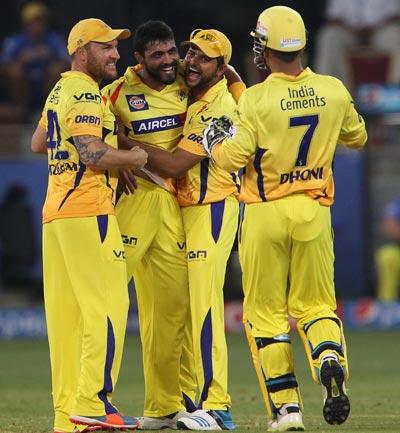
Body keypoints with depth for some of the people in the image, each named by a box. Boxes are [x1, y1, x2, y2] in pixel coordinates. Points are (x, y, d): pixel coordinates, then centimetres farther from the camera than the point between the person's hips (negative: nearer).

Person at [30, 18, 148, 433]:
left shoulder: (60, 91, 20)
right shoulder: (85, 94, -10)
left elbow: (38, 142, 31)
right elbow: (93, 154, -19)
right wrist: (137, 156, -4)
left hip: (54, 212, 10)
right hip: (87, 211, -10)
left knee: (66, 313, 7)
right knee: (108, 305, -10)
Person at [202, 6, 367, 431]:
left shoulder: (256, 99, -14)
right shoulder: (334, 91, -1)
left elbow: (233, 157, -17)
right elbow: (356, 137, 15)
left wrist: (215, 138, 3)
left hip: (265, 213, -3)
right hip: (314, 212, 3)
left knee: (265, 313, 7)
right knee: (315, 305, 13)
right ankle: (331, 361, -18)